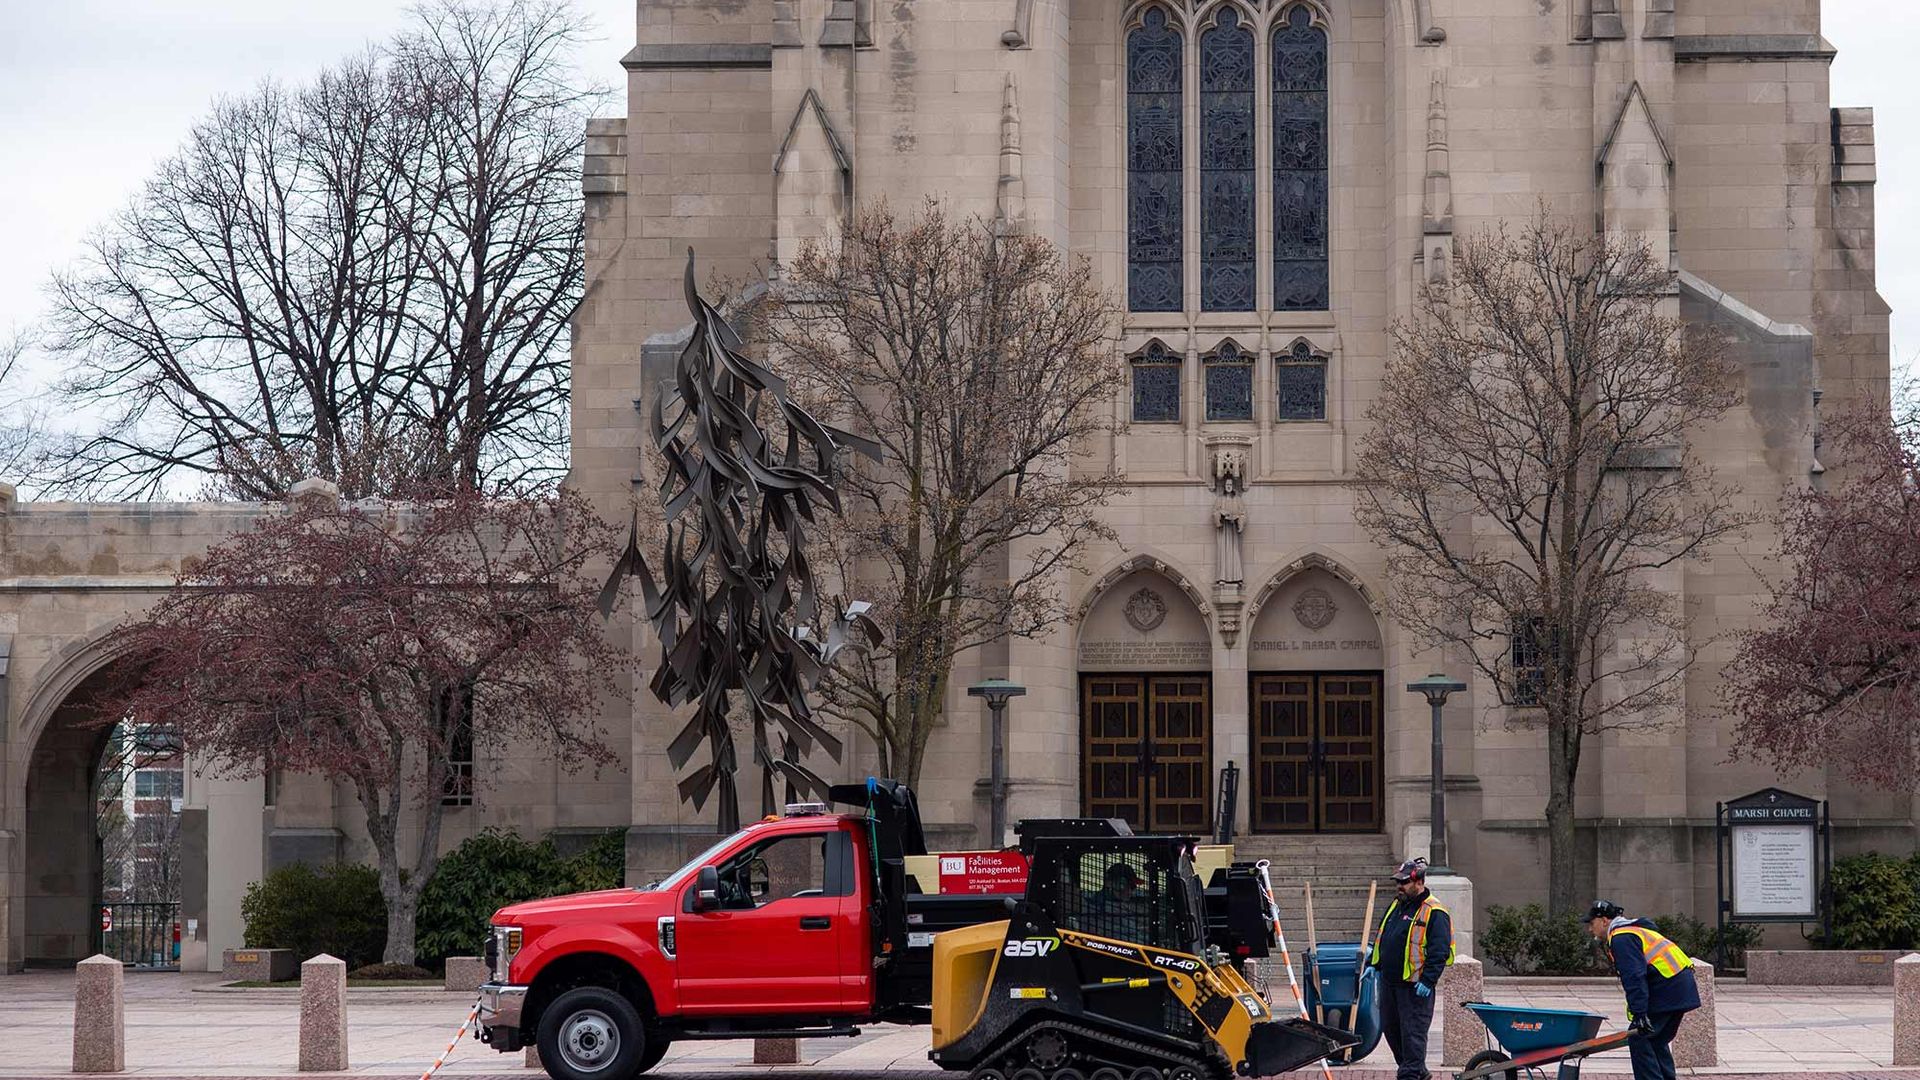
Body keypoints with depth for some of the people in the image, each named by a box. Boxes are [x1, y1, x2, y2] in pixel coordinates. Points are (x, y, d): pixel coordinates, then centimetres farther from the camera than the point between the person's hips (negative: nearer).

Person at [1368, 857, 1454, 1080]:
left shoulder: (1433, 913, -12)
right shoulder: (1396, 905, 15)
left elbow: (1439, 952, -17)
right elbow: (1381, 938, 25)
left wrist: (1428, 980, -22)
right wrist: (1373, 964, 19)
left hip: (1415, 986, -9)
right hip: (1389, 982, 9)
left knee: (1412, 1032, -5)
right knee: (1390, 1028, 15)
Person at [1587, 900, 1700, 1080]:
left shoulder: (1621, 938, -11)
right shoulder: (1634, 930, 24)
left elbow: (1634, 978, -21)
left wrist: (1639, 1013, -26)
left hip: (1667, 989, -10)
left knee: (1638, 1039, -6)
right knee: (1657, 1042, 17)